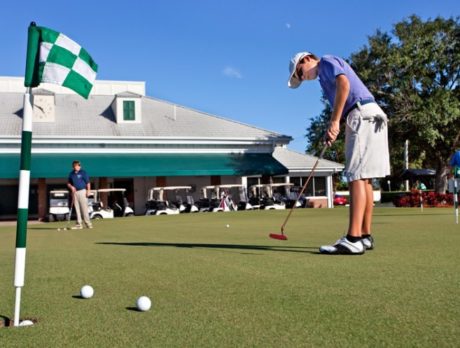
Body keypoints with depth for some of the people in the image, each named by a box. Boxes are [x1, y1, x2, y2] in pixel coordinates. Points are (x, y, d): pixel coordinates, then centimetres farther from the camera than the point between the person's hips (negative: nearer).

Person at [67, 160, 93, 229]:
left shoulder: (83, 173, -1)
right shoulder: (71, 174, 12)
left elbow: (88, 182, -4)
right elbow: (68, 183, 18)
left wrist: (88, 191, -13)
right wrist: (71, 187, -3)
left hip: (82, 191, -5)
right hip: (74, 192, 5)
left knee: (84, 208, -7)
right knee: (77, 209, 4)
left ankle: (88, 223, -2)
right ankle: (79, 224, 7)